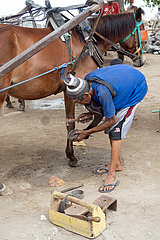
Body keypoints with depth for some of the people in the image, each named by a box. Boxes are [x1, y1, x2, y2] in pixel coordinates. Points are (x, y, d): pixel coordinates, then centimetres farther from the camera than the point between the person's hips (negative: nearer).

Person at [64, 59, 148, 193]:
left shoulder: (103, 91, -40)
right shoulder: (87, 80, -15)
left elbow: (111, 120, -27)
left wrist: (87, 132, -22)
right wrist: (91, 114, -10)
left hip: (137, 89, -9)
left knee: (115, 129, -15)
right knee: (111, 128, 9)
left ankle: (112, 176, -14)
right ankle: (117, 163, 25)